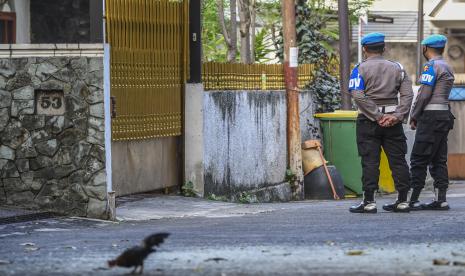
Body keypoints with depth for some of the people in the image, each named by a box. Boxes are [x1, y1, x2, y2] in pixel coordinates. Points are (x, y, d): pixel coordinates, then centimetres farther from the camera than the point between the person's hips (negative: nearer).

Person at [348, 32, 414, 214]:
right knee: (398, 160, 7)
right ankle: (403, 200, 7)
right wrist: (397, 116, -8)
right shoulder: (397, 68, 9)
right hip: (393, 121, 3)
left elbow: (358, 95, -14)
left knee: (370, 161, -3)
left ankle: (369, 202, -6)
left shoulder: (360, 69, -1)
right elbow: (407, 94, -1)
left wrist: (377, 116, -14)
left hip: (368, 121, -3)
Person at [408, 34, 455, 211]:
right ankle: (441, 199, 5)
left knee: (419, 159, -8)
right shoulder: (447, 67, 19)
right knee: (438, 160, 9)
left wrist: (413, 117, -5)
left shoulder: (431, 66, -9)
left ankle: (413, 200, -10)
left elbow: (424, 94, -15)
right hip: (445, 115, 9)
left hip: (431, 116, -9)